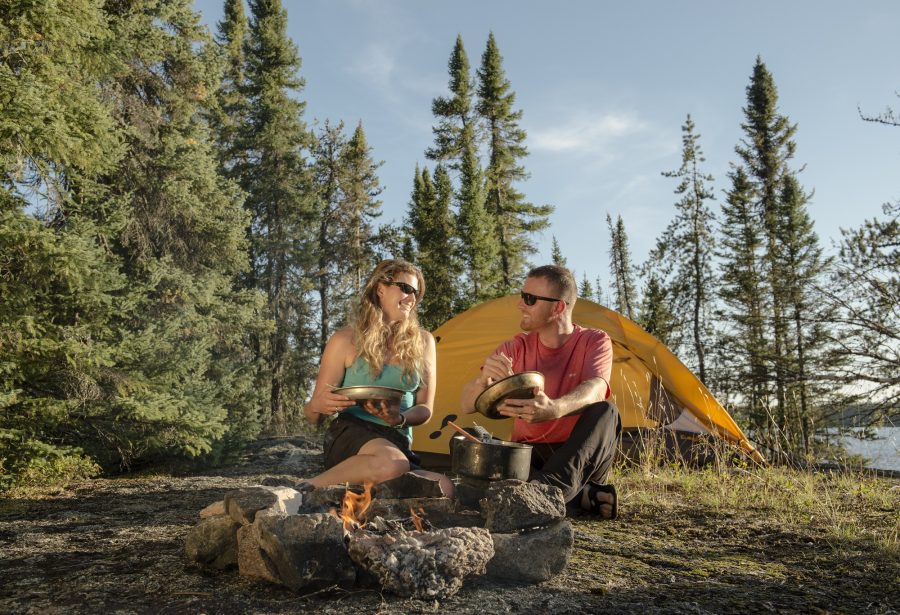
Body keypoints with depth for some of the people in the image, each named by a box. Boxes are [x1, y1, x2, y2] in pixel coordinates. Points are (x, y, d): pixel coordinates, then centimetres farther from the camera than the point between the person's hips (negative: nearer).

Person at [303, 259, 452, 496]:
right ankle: (309, 488, -19)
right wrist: (318, 406, -21)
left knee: (443, 488, -29)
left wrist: (400, 419, -13)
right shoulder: (346, 340, 0)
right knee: (391, 463, -39)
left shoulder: (422, 342, 10)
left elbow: (424, 408, 11)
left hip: (398, 443, 4)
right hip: (350, 434, -4)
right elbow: (312, 415, 4)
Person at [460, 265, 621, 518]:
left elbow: (594, 390, -30)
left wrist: (555, 409, -54)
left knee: (605, 412, -30)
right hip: (529, 456, 3)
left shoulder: (595, 342, -7)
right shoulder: (515, 348, -1)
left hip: (578, 459, -2)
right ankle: (586, 496, -25)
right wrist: (483, 379, -34)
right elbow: (468, 405, -8)